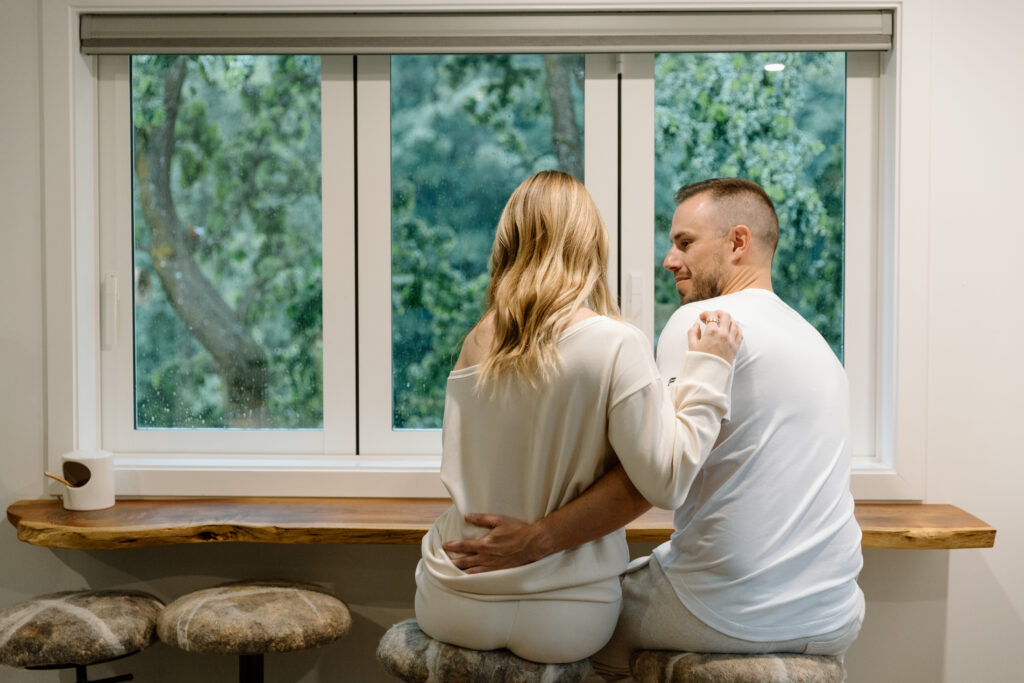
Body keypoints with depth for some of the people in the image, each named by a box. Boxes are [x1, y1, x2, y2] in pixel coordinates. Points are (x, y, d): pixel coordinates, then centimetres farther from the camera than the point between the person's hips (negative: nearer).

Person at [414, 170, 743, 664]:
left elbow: (457, 476, 6)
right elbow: (666, 482, -15)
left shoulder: (477, 341, -2)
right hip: (564, 622, -3)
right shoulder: (615, 344, -15)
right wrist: (706, 370, -8)